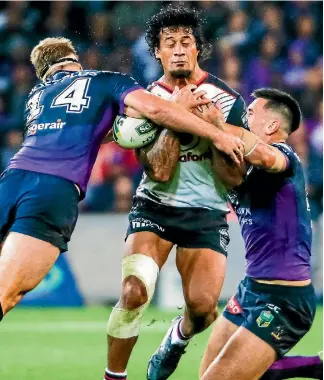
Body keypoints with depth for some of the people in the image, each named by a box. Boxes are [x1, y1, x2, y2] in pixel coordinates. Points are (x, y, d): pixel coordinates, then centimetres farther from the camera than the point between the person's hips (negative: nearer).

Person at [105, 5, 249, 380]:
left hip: (206, 212, 1)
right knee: (134, 292, -23)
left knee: (202, 307, -13)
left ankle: (178, 337, 24)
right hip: (155, 207, -1)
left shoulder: (227, 100, -2)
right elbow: (158, 170, -13)